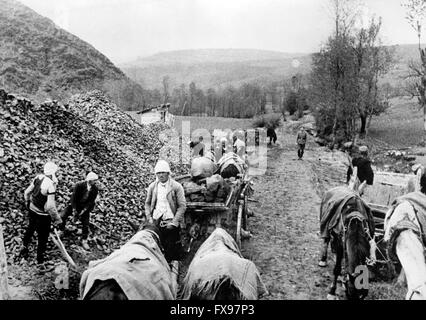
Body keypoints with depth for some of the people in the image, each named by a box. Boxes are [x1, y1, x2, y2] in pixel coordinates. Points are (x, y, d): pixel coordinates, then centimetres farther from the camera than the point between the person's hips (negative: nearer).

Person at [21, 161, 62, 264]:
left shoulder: (38, 177, -11)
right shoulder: (50, 185, -31)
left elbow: (27, 192, 2)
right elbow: (50, 206, -29)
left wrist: (28, 202, 22)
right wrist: (57, 219, -16)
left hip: (32, 209, 6)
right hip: (43, 214, -6)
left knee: (31, 228, 32)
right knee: (43, 236, 15)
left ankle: (25, 247, 50)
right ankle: (40, 258, 32)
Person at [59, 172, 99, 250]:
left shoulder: (95, 189, -20)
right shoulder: (78, 185, -25)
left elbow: (91, 202, -15)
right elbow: (73, 198, -19)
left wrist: (82, 212, -20)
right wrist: (75, 211, -19)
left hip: (85, 206, 1)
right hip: (74, 204, 0)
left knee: (86, 224, -6)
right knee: (63, 216, -10)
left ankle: (84, 241, 11)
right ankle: (60, 230, 20)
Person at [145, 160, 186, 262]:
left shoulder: (177, 187, -4)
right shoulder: (152, 186, 8)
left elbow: (182, 206, -7)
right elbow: (147, 203, 16)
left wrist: (174, 223, -11)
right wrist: (149, 218, 3)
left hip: (171, 223, -3)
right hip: (156, 222, 3)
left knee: (171, 250, 0)